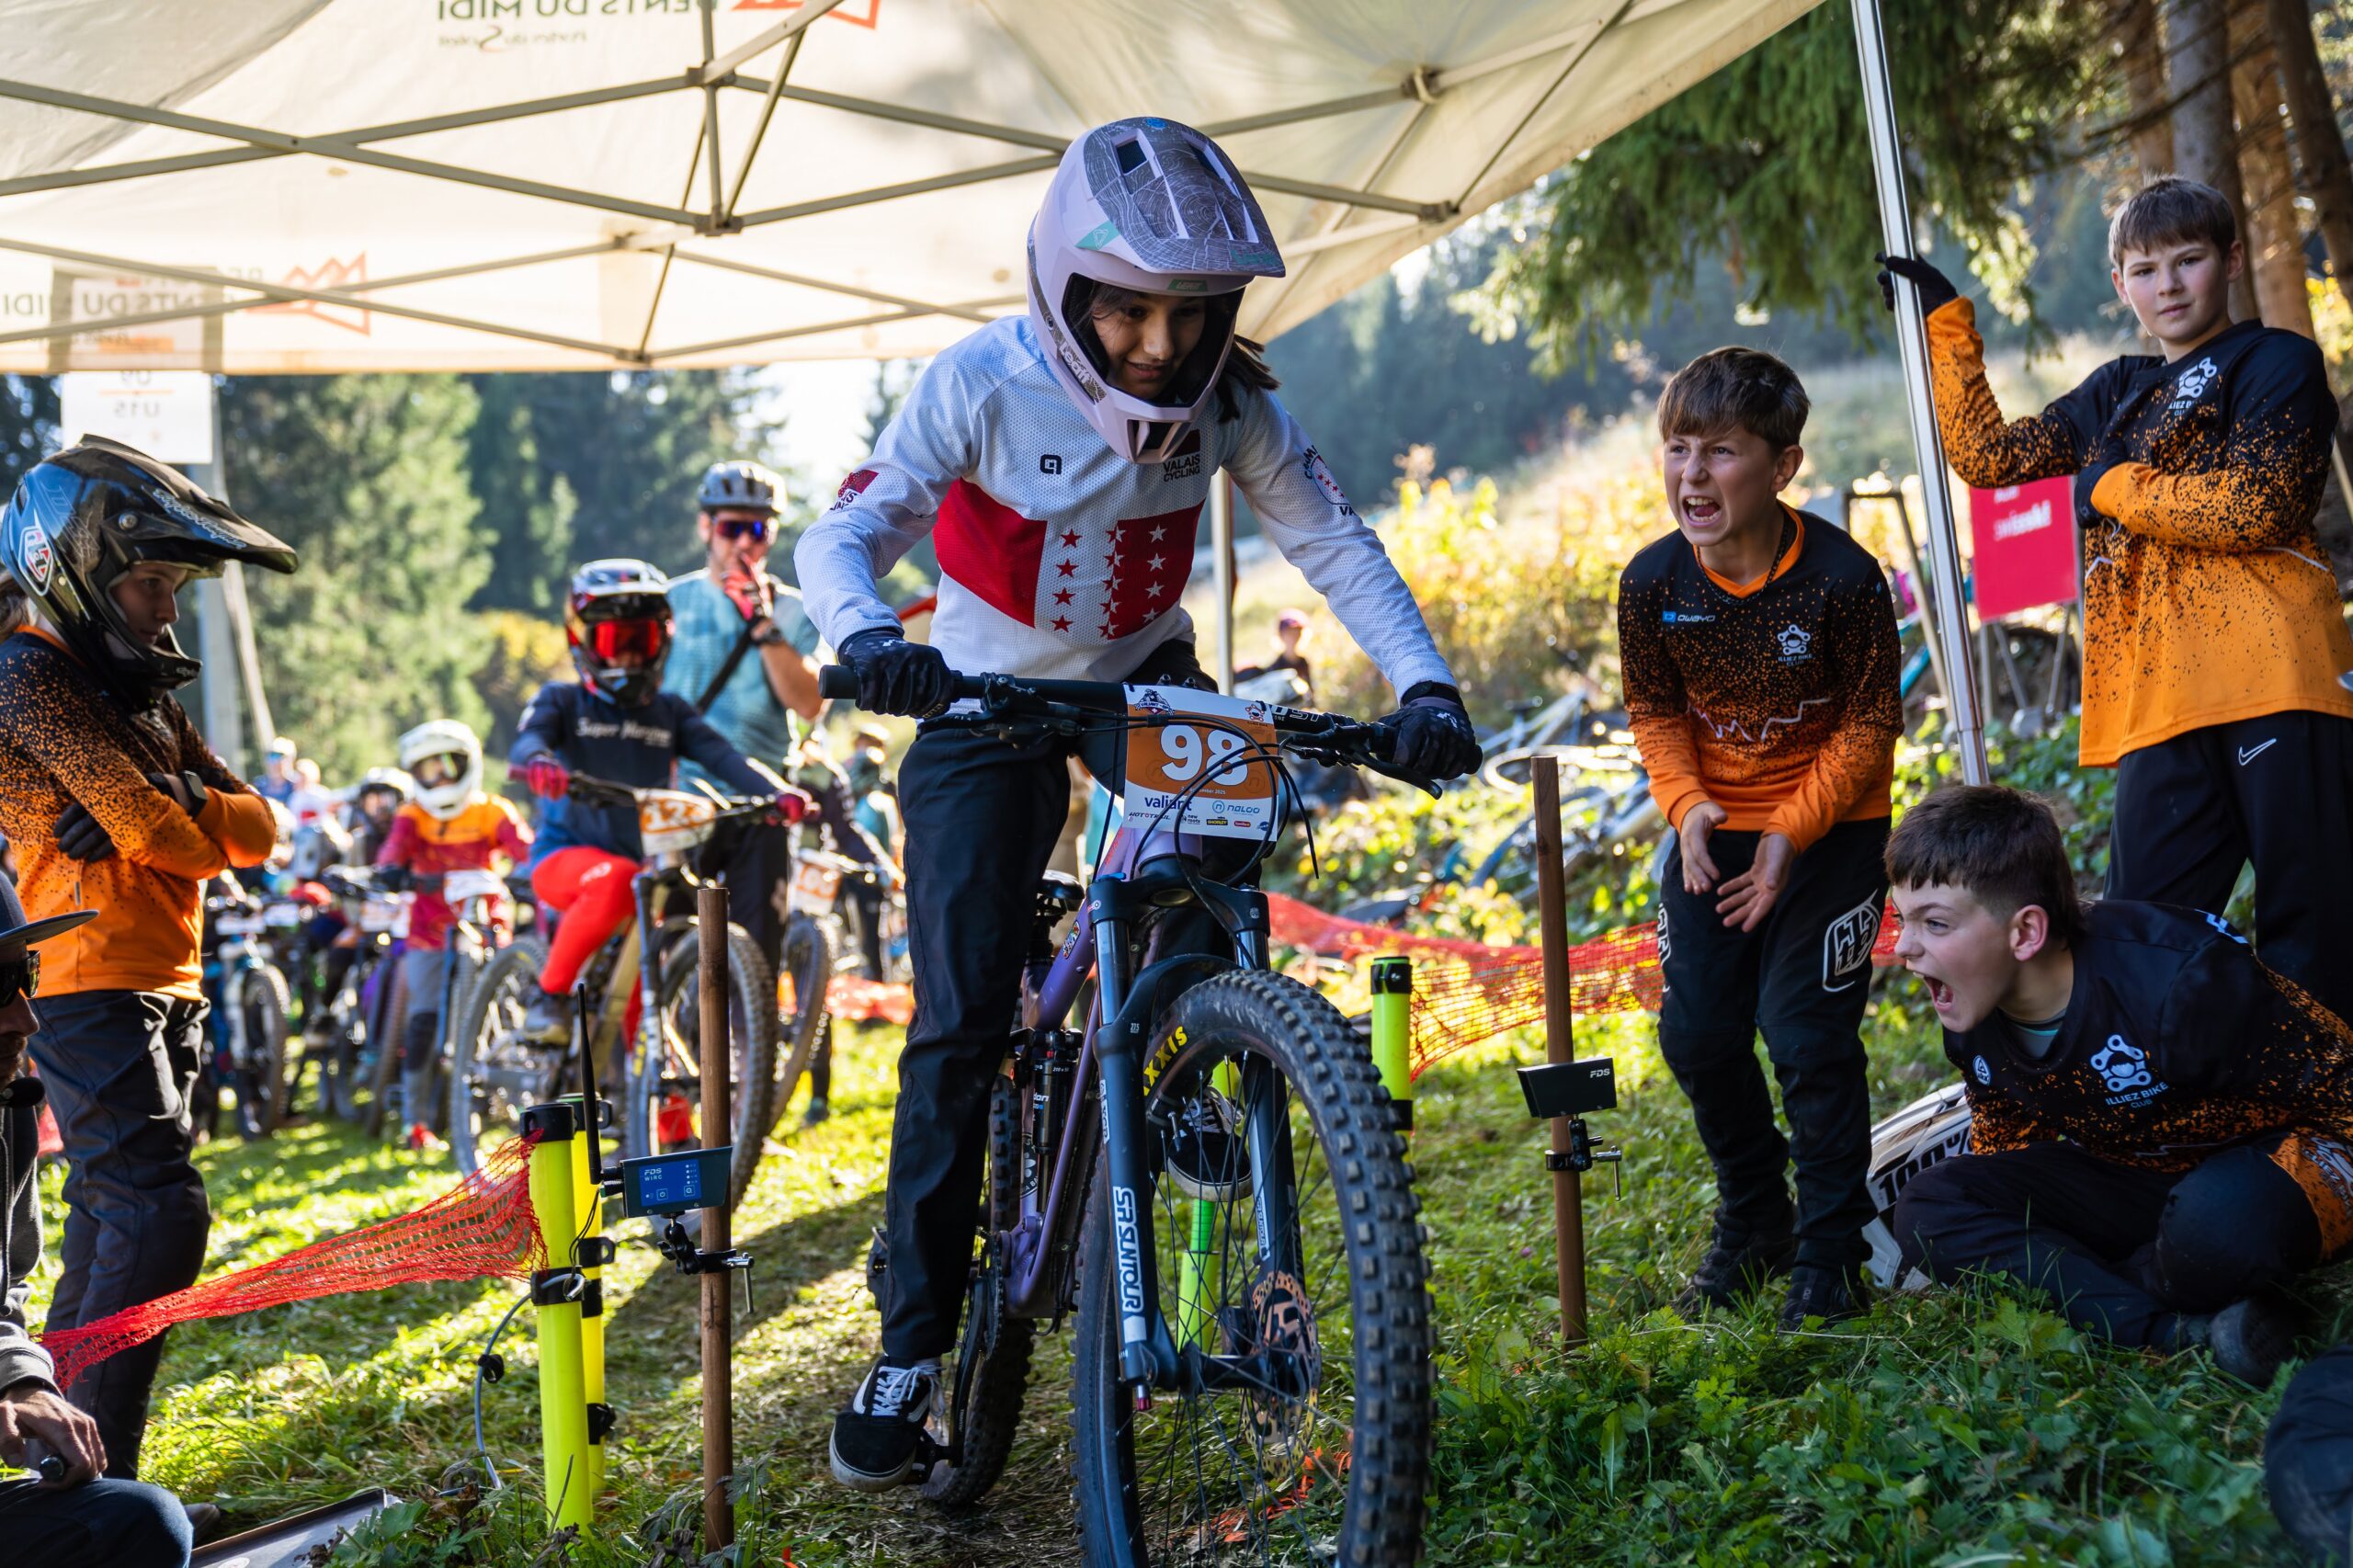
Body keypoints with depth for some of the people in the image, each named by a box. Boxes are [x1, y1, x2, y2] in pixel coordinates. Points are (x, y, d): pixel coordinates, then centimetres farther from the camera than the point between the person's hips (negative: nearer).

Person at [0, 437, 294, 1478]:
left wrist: (183, 808, -11)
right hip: (90, 987, -10)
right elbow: (166, 838, -19)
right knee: (159, 1212, -17)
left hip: (159, 985, 10)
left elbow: (257, 829, 5)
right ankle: (95, 1476, -15)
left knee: (108, 1218, 12)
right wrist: (173, 814, 1)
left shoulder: (136, 687, 18)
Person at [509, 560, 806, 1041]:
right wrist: (537, 760, -43)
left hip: (645, 860, 4)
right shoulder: (564, 700, 5)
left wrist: (776, 791, -25)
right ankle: (549, 997, -18)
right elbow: (529, 735, -17)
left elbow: (720, 755, -4)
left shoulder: (670, 711, 12)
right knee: (613, 881, -36)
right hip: (566, 854, -4)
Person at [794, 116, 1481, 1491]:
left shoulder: (1230, 400, -16)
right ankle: (913, 1340, 1)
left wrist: (1424, 682, -30)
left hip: (1145, 682, 3)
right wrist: (867, 635, -48)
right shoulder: (983, 387, -23)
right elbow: (845, 533, -25)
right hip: (988, 703, -2)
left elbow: (1335, 542, -15)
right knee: (961, 1022, -9)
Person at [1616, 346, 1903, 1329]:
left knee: (1807, 1032, -10)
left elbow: (1871, 722, -13)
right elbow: (1655, 712, 2)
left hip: (1830, 828, -4)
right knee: (1696, 1032, 2)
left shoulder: (1843, 578, -22)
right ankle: (1752, 1226, 26)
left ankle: (1830, 1252, 8)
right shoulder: (1652, 583, -12)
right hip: (1715, 828, 4)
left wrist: (1793, 831, -20)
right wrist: (1687, 807, -16)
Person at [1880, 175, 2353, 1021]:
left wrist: (2112, 487, -1)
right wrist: (1945, 319, 24)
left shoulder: (2277, 363, 4)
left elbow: (2256, 507, -10)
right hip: (2161, 700, 5)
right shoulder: (2114, 395, 24)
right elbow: (1987, 453, 23)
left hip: (2273, 676, -5)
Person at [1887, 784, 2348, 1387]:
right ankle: (2183, 1331, -25)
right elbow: (2001, 1141, 11)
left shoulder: (2180, 976, -31)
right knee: (1927, 1208, -13)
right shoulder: (1972, 1022, -9)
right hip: (2130, 1181, 7)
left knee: (2218, 1220, -43)